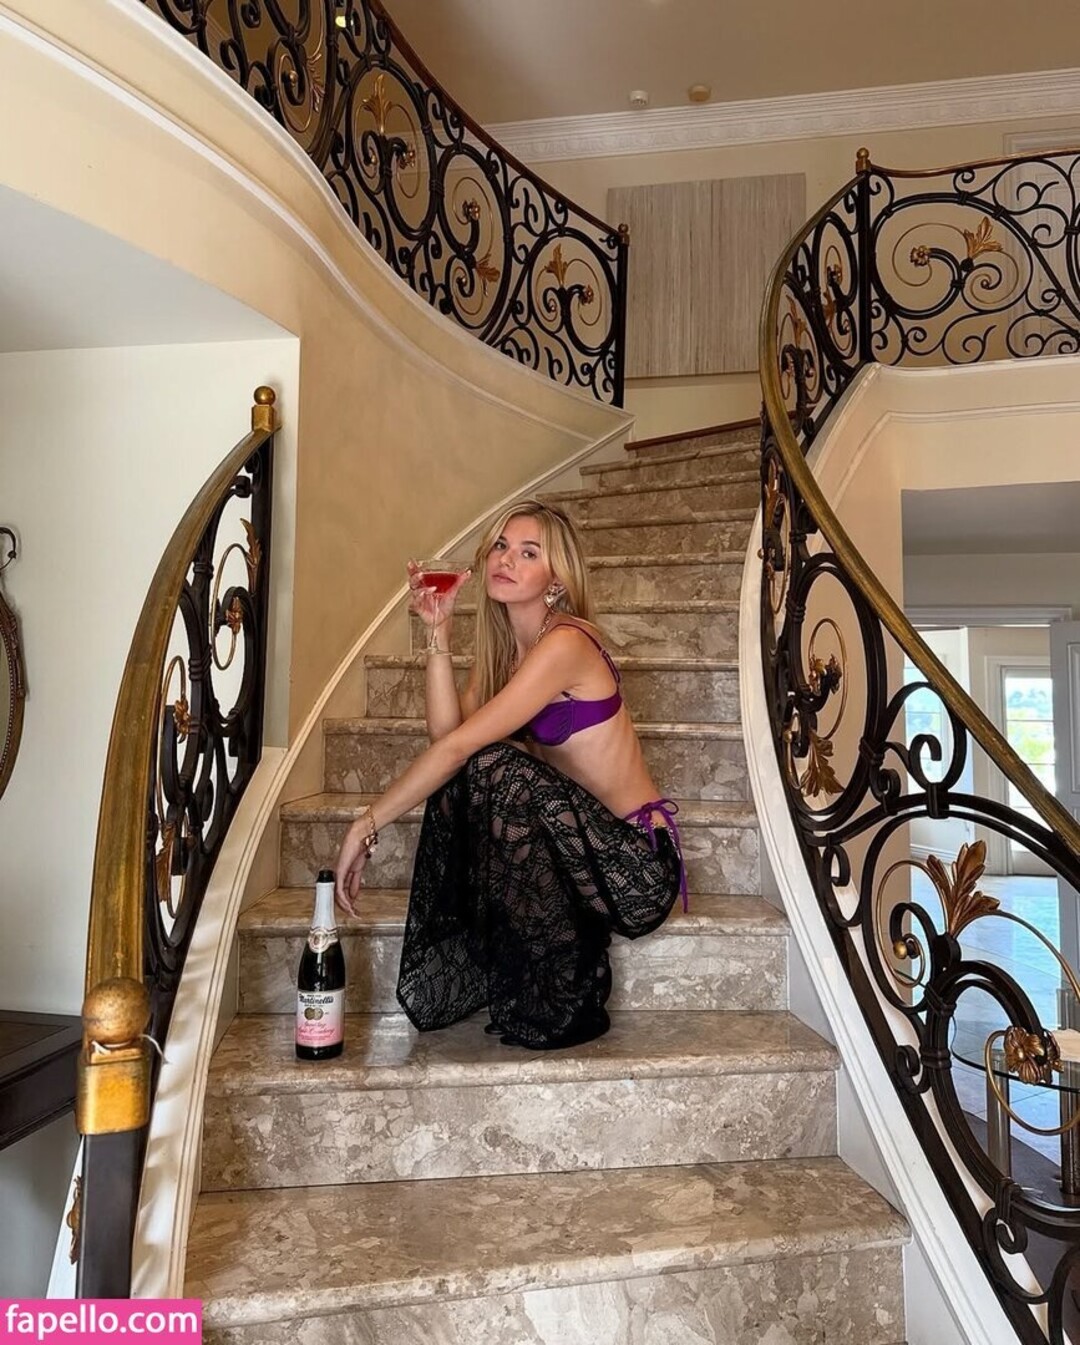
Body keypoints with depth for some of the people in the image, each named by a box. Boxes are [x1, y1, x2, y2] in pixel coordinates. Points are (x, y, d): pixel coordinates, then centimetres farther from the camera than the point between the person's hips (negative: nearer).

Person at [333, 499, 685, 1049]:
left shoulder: (565, 643, -20)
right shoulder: (503, 649, 6)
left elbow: (460, 745, -25)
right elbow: (446, 733, -8)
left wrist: (366, 826, -22)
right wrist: (438, 633, -10)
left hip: (637, 867, -7)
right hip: (584, 847, 7)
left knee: (495, 769, -26)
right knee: (457, 780, -8)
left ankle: (558, 1003, -11)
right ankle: (462, 973, 4)